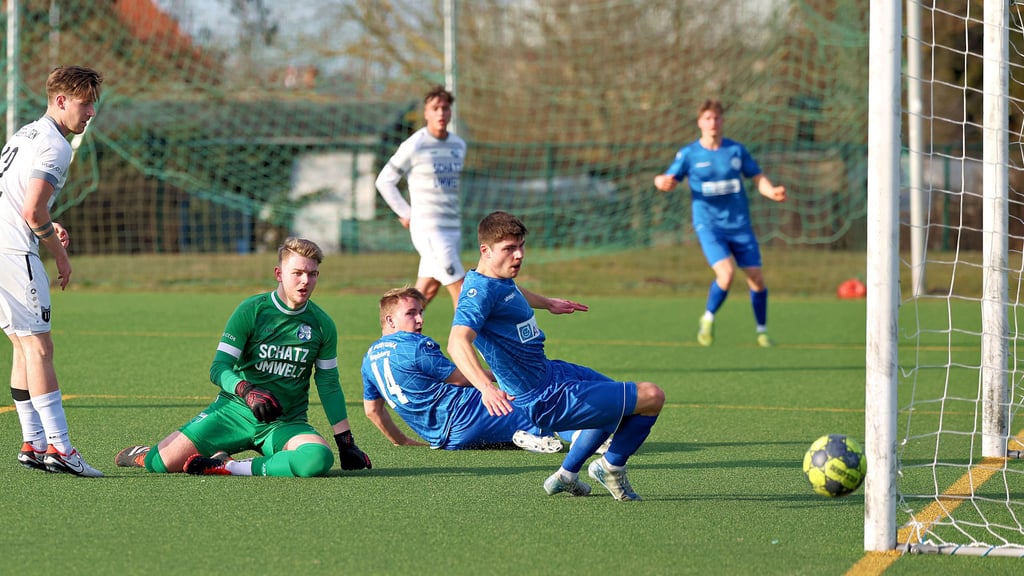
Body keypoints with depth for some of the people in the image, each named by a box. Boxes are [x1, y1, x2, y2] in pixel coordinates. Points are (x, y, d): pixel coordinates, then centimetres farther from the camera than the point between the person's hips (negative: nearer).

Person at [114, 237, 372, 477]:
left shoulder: (322, 324, 3)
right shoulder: (251, 310, -6)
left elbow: (329, 385, 11)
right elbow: (219, 368, -10)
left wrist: (346, 442, 8)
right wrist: (247, 392, -30)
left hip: (286, 423, 1)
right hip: (235, 409, -1)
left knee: (318, 459, -33)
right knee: (163, 462, -14)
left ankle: (228, 467, -19)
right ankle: (144, 455, 26)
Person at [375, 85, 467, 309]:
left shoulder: (459, 146, 12)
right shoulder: (414, 147, -8)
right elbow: (384, 181, -1)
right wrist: (406, 213, -3)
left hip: (453, 228, 7)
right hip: (428, 229, -7)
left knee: (428, 290, 8)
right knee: (460, 289, -10)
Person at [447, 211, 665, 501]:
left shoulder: (500, 279, 5)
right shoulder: (479, 291, -26)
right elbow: (457, 343, -42)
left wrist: (547, 303, 51)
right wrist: (486, 388, -57)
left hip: (549, 370, 11)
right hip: (546, 399, -11)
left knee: (619, 404, 35)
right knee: (651, 397, -10)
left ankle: (566, 475, 36)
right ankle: (611, 467, 13)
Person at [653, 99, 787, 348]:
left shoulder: (736, 150, 4)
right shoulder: (689, 154, 0)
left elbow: (758, 178, 7)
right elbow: (669, 181, 1)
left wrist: (773, 192, -13)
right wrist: (663, 182, -24)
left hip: (740, 224, 3)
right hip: (709, 225, -3)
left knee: (757, 279, -1)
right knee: (726, 273, -24)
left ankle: (762, 331, 20)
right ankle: (708, 319, 2)